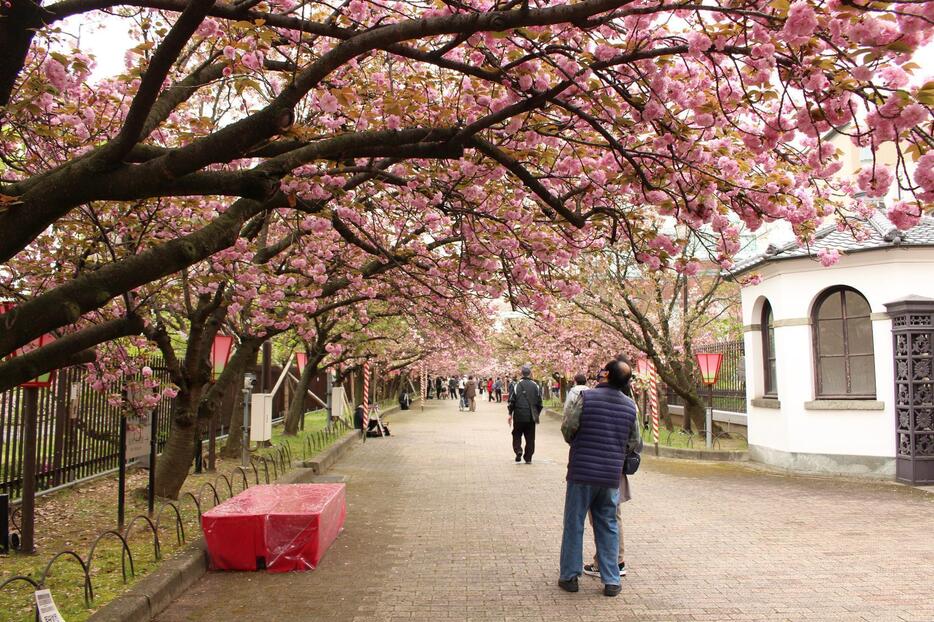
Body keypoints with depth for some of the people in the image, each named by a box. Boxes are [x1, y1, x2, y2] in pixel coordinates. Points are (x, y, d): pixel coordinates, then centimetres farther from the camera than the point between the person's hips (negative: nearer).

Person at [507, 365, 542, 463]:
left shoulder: (517, 385, -6)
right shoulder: (535, 386, 1)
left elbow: (511, 401, -6)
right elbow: (539, 403, 6)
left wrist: (510, 414, 4)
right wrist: (537, 414, 16)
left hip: (519, 416, -2)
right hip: (531, 417, 2)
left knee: (517, 435, 13)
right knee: (530, 437, 9)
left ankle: (518, 450, -9)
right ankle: (528, 458, 9)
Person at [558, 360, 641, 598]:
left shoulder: (585, 397, -10)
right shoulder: (630, 406, 3)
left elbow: (568, 429, -10)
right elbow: (636, 444, 8)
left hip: (582, 472, -3)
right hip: (612, 475, 3)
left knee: (574, 524, 9)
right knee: (608, 527, 13)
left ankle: (569, 576, 16)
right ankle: (611, 581, 16)